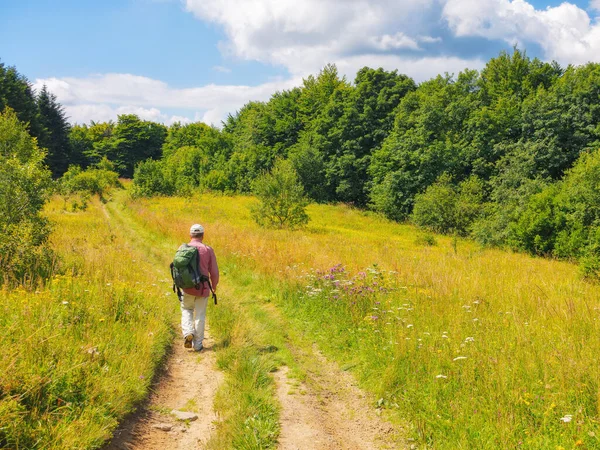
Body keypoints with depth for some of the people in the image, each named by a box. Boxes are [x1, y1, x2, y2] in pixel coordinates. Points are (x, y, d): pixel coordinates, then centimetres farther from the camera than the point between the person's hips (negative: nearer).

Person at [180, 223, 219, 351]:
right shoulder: (208, 250, -6)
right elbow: (214, 272, -4)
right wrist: (214, 285, 15)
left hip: (187, 288, 1)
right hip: (203, 288, -1)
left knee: (186, 310, 21)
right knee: (200, 315, 10)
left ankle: (188, 332, -2)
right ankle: (197, 343, 13)